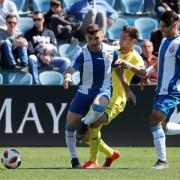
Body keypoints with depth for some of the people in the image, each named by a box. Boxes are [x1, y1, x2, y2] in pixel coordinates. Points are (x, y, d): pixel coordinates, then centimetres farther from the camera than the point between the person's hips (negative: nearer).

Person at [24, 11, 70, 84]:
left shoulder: (49, 33, 21)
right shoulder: (29, 33, 12)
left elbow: (55, 48, 11)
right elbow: (29, 49, -1)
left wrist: (49, 56, -11)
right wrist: (40, 56, -17)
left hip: (50, 58, 3)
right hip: (37, 59, -3)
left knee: (66, 61, -23)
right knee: (31, 58, -39)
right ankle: (36, 83, -39)